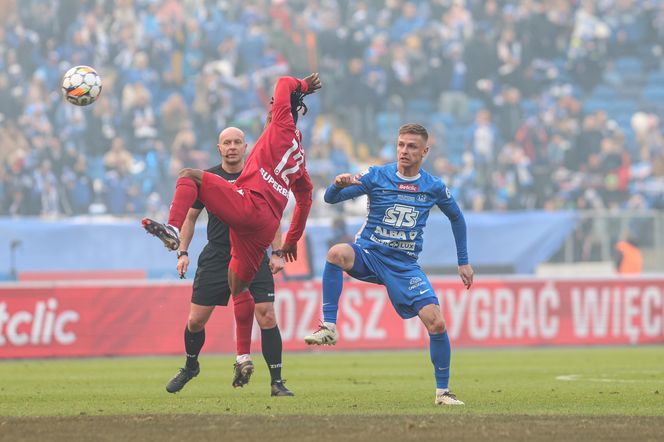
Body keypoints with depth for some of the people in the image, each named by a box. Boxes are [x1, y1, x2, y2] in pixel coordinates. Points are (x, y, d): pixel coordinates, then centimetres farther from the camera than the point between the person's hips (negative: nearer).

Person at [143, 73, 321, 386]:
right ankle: (243, 358, 16)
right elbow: (305, 198, 35)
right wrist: (292, 241, 41)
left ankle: (172, 229, -31)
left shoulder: (283, 127, 6)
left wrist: (303, 86, 34)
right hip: (266, 227, 9)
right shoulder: (300, 155, 27)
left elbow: (283, 84, 14)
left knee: (189, 176, -5)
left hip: (248, 204, -9)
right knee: (239, 286, 19)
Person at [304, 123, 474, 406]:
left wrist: (463, 262, 18)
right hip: (368, 254, -2)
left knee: (436, 323, -13)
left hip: (405, 266, 2)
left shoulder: (434, 187, 2)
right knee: (337, 253, -36)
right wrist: (339, 185, -34)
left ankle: (443, 391, 5)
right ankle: (328, 327, -32)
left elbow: (456, 218, 20)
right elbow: (330, 199, -10)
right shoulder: (377, 176, -5)